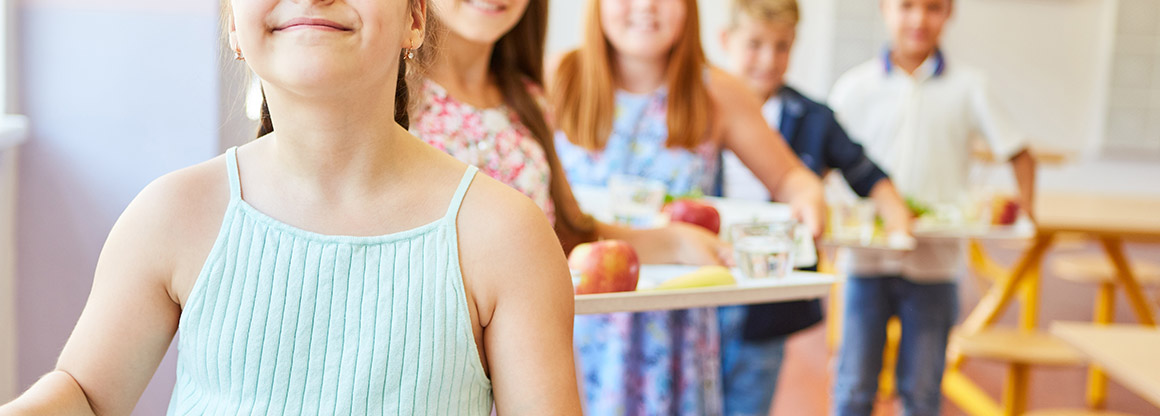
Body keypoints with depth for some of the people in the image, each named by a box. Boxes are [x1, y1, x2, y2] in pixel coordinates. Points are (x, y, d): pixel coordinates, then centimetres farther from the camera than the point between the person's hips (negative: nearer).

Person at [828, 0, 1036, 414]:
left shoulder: (968, 87, 3)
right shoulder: (856, 86, 2)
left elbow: (1018, 154, 7)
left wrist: (1023, 210, -7)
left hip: (935, 264, 0)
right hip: (868, 259, 0)